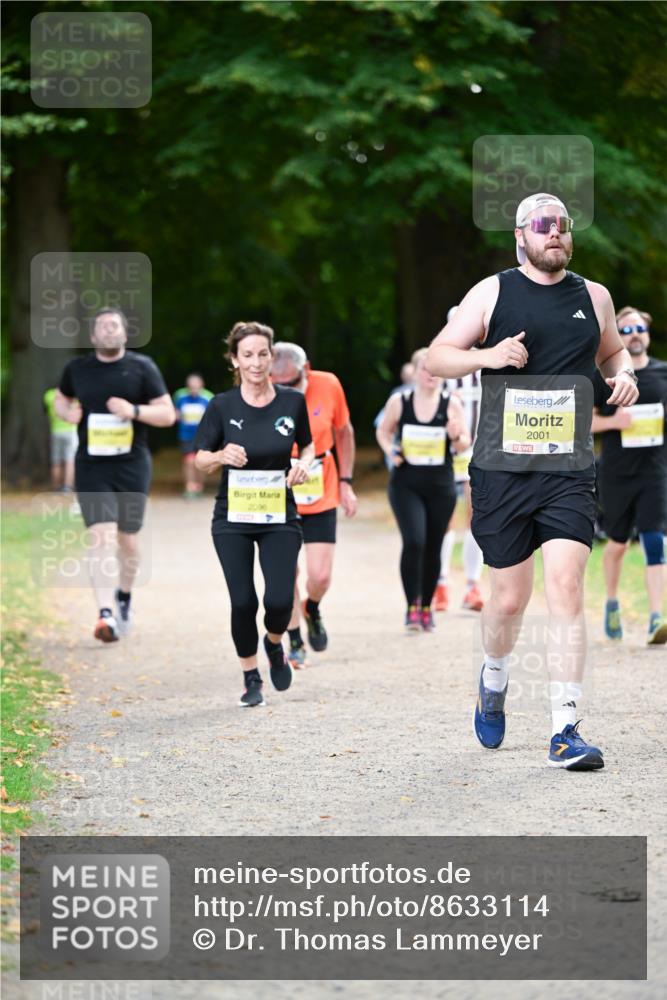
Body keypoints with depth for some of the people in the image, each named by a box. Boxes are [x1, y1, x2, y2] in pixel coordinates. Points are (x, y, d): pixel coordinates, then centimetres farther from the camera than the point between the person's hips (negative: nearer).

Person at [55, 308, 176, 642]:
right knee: (99, 536, -15)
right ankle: (106, 613, -22)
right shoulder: (77, 369, 5)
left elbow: (168, 414, -2)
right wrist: (67, 412, 0)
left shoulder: (142, 367, 0)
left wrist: (134, 411, -19)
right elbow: (61, 399, 24)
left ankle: (124, 598, 37)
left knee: (128, 539, 10)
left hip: (131, 464, 0)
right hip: (91, 466, 0)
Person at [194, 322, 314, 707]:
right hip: (233, 518, 0)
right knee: (243, 601, -5)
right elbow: (201, 460, 1)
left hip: (279, 517, 0)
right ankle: (251, 677, 18)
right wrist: (223, 456, -20)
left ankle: (275, 644, 24)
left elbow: (307, 445, 13)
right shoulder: (223, 406, -7)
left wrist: (304, 465, -9)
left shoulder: (292, 401, -3)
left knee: (280, 599, -12)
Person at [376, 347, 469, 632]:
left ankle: (426, 606, 26)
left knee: (433, 548, 8)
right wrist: (390, 450, -6)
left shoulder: (452, 404, 0)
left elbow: (464, 444, 5)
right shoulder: (399, 402, -1)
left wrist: (457, 437, -18)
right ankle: (412, 607, -9)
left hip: (440, 485, 2)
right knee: (413, 541, -18)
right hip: (406, 484, -2)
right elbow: (384, 430, 14)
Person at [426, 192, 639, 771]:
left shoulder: (593, 297, 9)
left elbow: (611, 351, 27)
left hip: (570, 472, 1)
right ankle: (494, 680, 39)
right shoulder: (492, 293, 3)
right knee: (510, 597, 6)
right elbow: (436, 358, 4)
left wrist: (623, 374, 4)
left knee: (566, 590, -13)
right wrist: (487, 355, -15)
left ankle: (565, 732, -13)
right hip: (501, 471, -1)